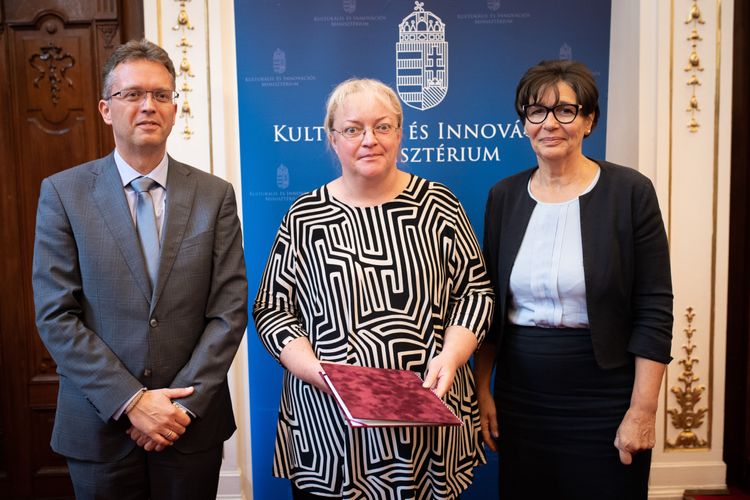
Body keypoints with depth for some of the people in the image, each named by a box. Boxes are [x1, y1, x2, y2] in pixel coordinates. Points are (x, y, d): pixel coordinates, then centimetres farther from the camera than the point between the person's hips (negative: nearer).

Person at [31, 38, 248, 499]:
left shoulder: (215, 195, -1)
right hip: (100, 426, 0)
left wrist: (184, 403, -11)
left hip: (191, 425, 1)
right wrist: (131, 401, -14)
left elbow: (229, 311, -4)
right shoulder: (63, 193, -3)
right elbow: (56, 316, -8)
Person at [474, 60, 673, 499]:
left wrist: (643, 410, -11)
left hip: (605, 400, -3)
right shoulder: (505, 196, 3)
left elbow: (654, 310, -9)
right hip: (520, 394, 3)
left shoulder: (630, 191, -8)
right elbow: (490, 304, 7)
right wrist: (482, 388, 5)